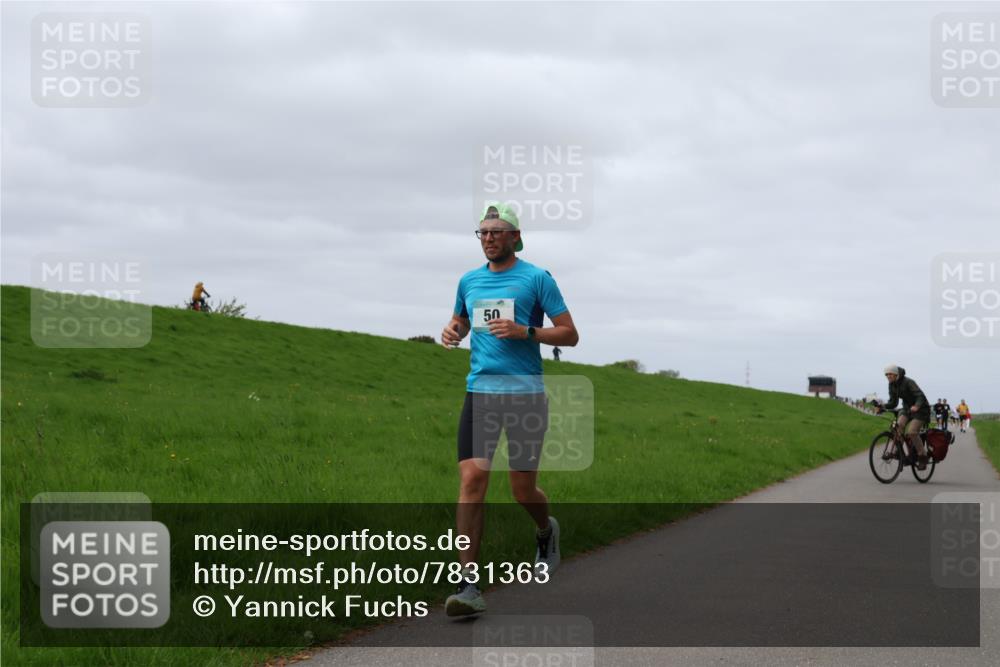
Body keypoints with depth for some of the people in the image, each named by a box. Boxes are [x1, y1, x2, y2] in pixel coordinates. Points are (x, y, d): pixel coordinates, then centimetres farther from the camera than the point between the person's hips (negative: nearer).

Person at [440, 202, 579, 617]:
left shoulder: (536, 278, 0)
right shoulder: (469, 281, 13)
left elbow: (569, 334, 0)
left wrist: (525, 331, -15)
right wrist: (451, 331, 7)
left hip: (525, 392, -3)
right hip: (479, 392, 3)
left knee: (523, 491, 4)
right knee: (472, 479, -13)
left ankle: (545, 531, 42)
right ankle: (468, 585, -14)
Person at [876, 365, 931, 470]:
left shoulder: (908, 382, -23)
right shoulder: (892, 385, -1)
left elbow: (920, 396, -32)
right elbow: (893, 403, 3)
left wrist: (916, 406, -52)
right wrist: (883, 407, -16)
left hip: (920, 409, -7)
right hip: (907, 409, 7)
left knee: (911, 432, -22)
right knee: (899, 425, -21)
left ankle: (923, 457, -9)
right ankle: (898, 450, -9)